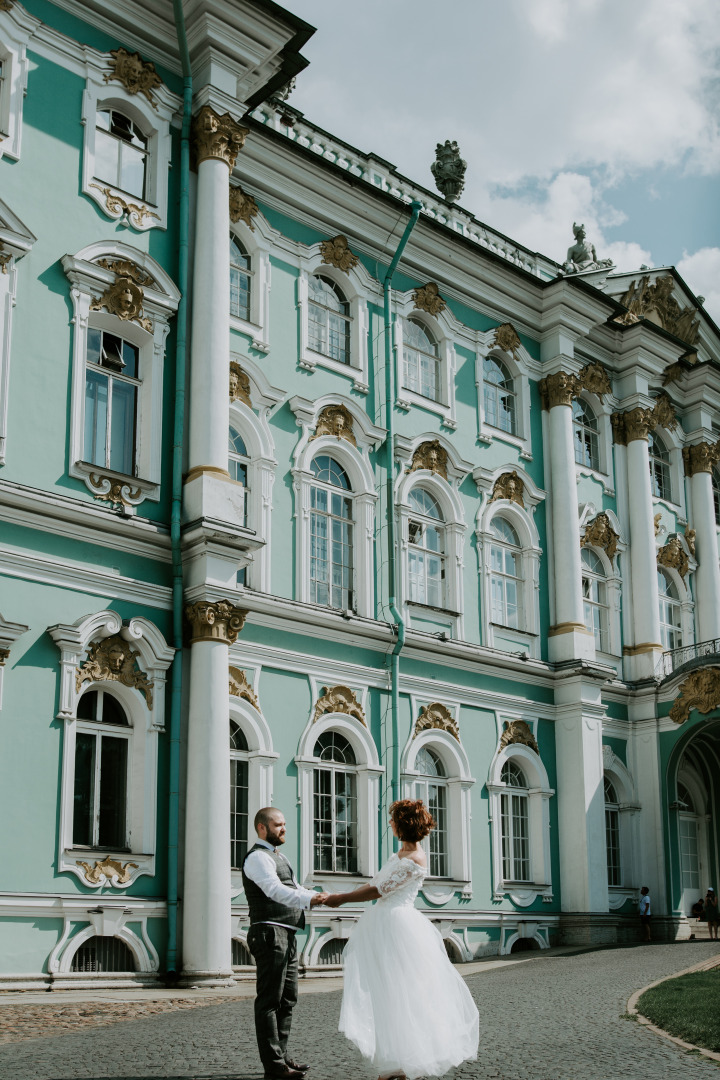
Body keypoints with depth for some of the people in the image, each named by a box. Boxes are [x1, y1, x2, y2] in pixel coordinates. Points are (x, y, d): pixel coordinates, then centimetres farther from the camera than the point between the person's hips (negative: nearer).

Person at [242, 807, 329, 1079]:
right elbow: (276, 890, -26)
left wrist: (323, 897, 6)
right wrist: (309, 899, -40)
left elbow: (293, 890, 22)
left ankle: (281, 1056, 21)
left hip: (287, 935, 10)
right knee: (270, 1000, -7)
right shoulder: (258, 857, -10)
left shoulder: (278, 857, 23)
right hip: (270, 934, -10)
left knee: (287, 999, 13)